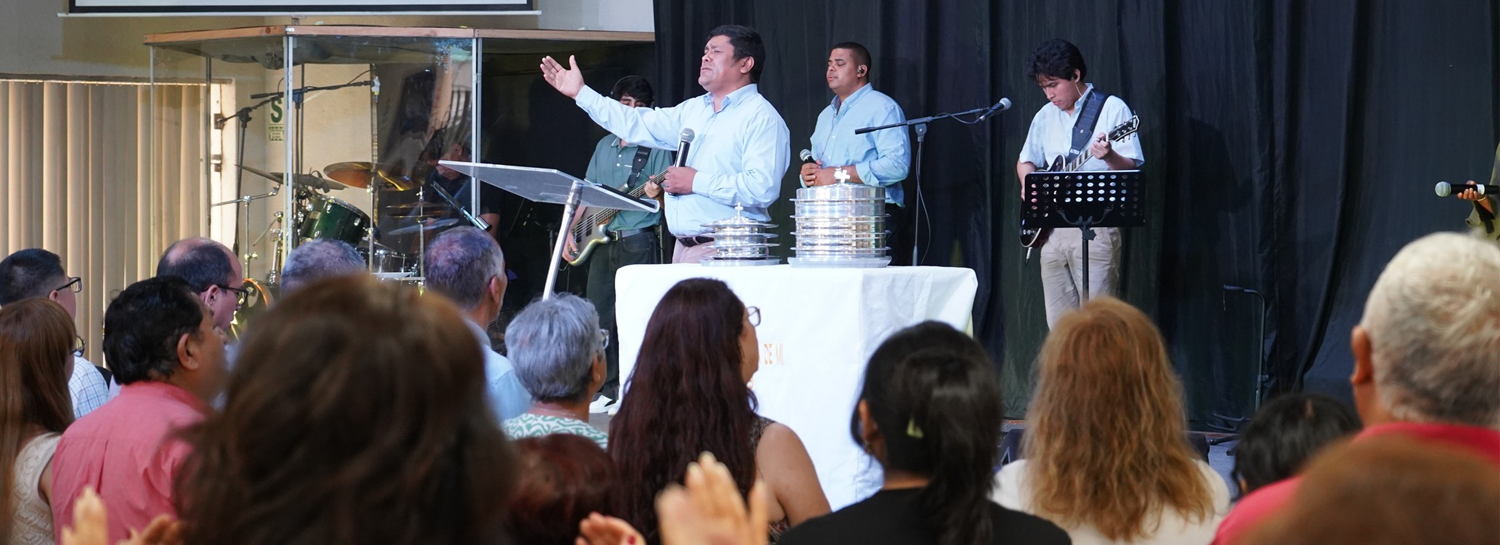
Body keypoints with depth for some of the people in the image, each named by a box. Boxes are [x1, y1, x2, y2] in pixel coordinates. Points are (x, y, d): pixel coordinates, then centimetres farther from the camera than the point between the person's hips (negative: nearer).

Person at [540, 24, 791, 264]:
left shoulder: (761, 118, -10)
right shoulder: (694, 110, 19)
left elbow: (762, 188, -23)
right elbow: (638, 125, 25)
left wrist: (697, 182, -17)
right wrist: (580, 92, 26)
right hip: (683, 248, 8)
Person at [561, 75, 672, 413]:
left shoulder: (656, 148, -1)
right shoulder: (604, 146, 17)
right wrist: (570, 230, 9)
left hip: (638, 242, -6)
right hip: (602, 242, 6)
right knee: (598, 315, 6)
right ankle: (608, 389, 13)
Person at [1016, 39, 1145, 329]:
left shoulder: (1111, 108, -3)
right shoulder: (1045, 116, 15)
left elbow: (1132, 168, -8)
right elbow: (1025, 161, 26)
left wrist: (1109, 157, -29)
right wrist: (1028, 184, 4)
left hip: (1095, 226, -6)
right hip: (1052, 228, 6)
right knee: (1058, 323, 5)